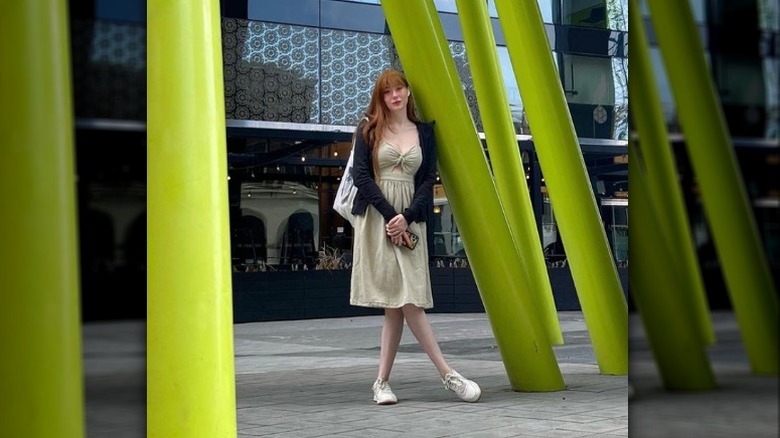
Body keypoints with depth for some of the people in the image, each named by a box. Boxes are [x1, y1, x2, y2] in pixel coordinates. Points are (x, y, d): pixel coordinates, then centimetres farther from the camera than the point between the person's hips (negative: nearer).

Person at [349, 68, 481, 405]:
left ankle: (382, 381, 2)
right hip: (376, 219, -2)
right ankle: (447, 374, -8)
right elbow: (361, 175, -1)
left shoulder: (423, 131, 13)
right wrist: (389, 214, -11)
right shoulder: (369, 130, 7)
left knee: (402, 301, -6)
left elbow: (429, 179, 7)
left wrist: (406, 217, -9)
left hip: (409, 221, 2)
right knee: (399, 301, -11)